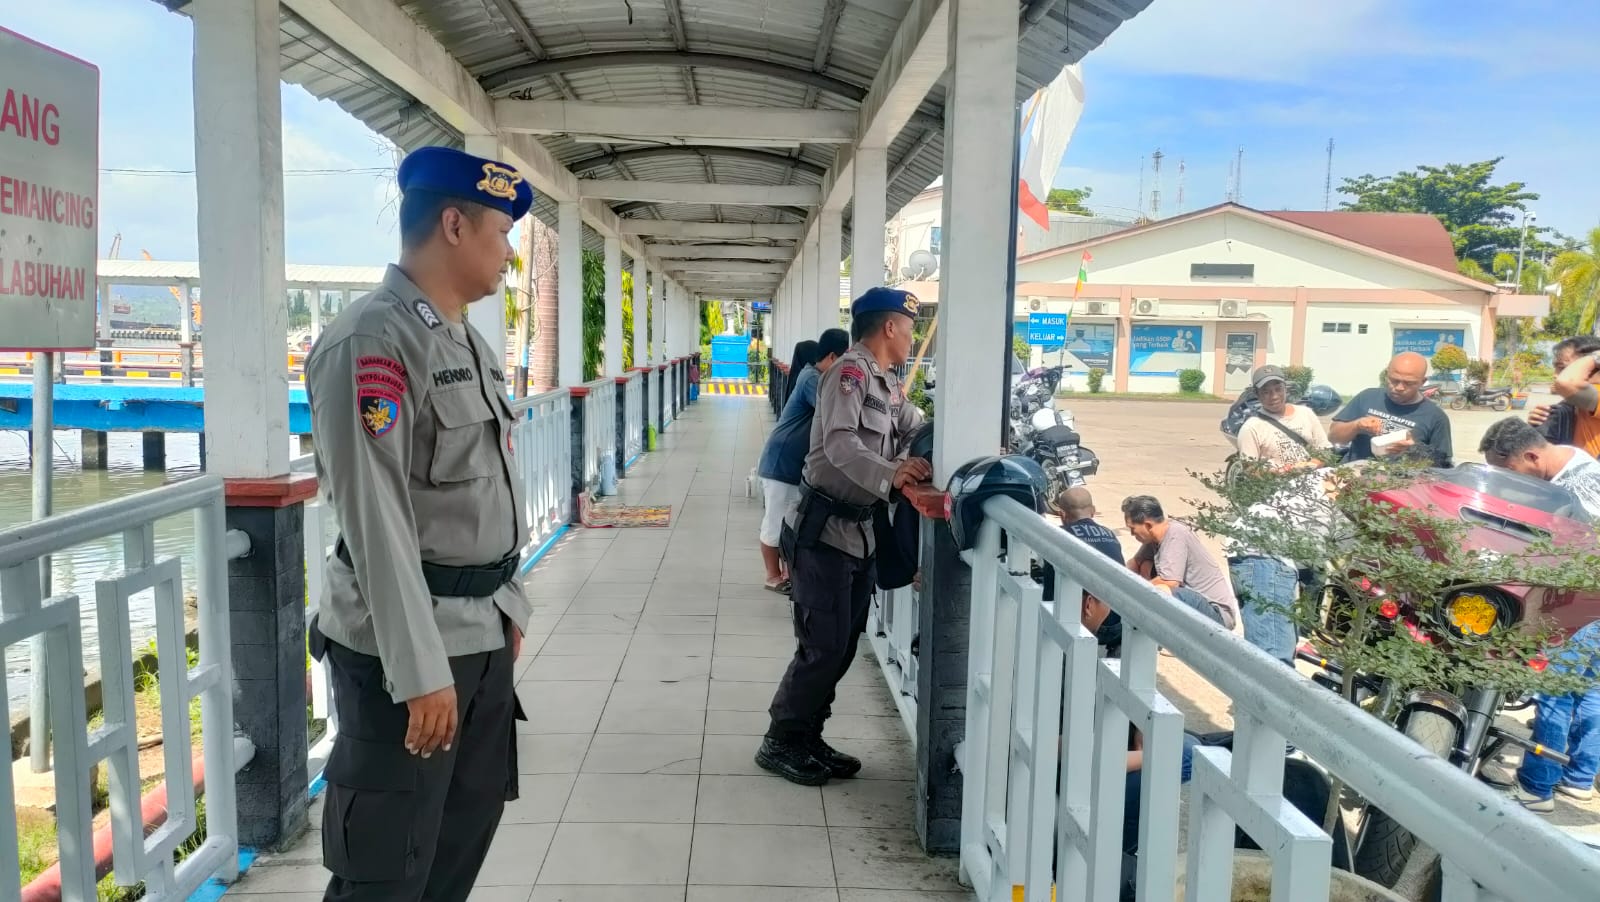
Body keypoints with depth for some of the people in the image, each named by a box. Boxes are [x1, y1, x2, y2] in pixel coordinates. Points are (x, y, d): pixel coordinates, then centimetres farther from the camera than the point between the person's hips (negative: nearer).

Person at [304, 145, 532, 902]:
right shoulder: (370, 341, -18)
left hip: (481, 629, 9)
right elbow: (375, 518, -23)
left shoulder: (468, 341, 12)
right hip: (404, 640, -9)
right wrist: (421, 670, -23)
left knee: (471, 818, 20)